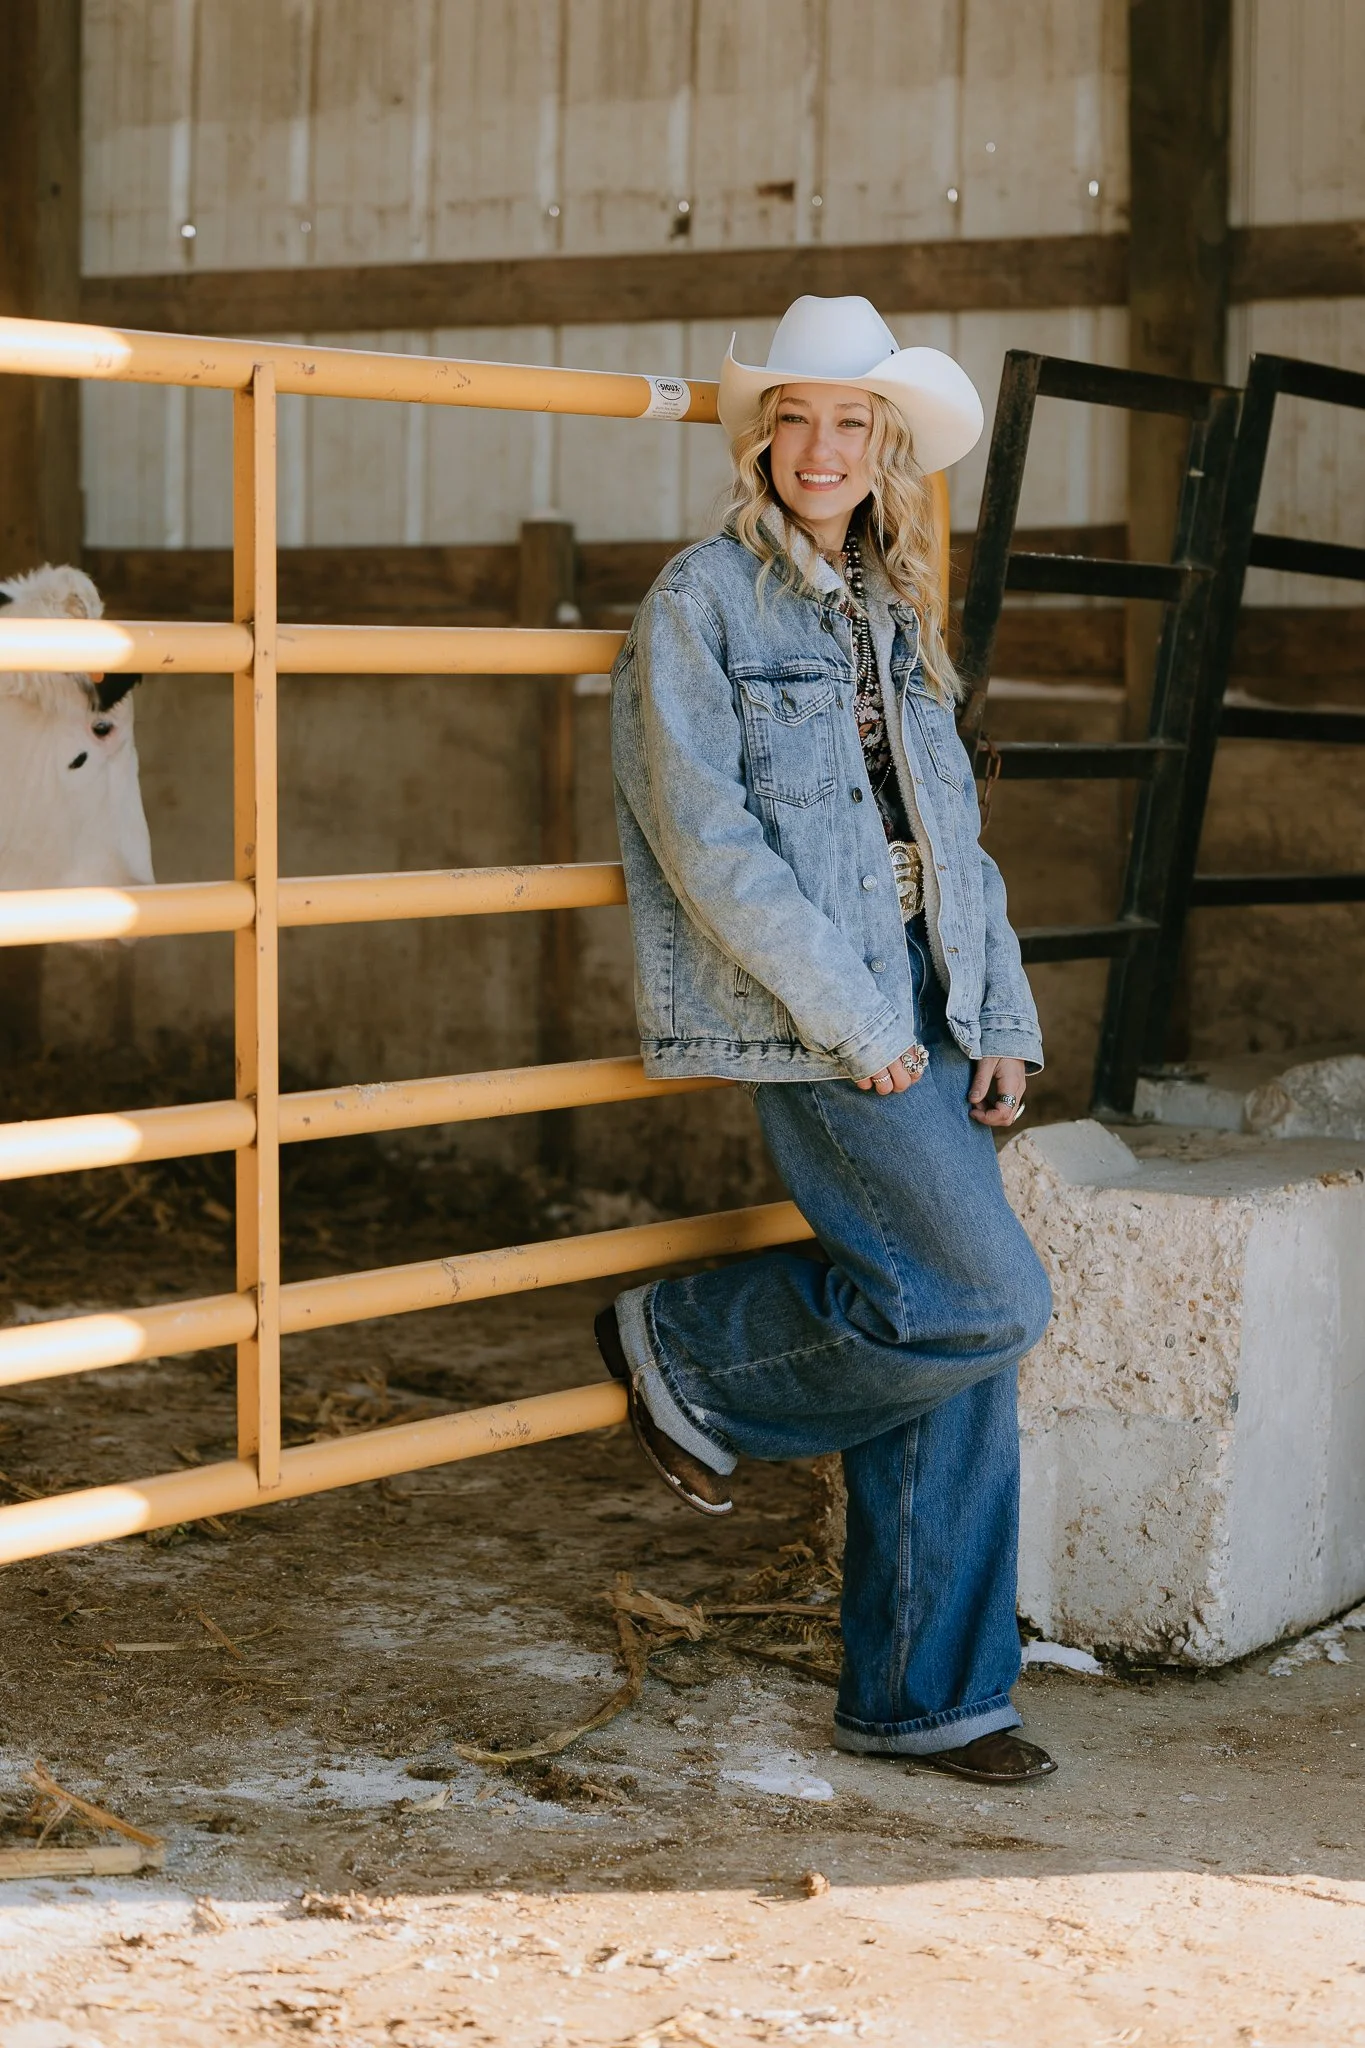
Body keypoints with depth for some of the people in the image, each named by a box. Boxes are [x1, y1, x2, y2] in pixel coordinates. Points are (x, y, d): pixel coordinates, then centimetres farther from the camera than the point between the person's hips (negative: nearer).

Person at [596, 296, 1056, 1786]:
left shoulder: (891, 614, 17)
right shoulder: (699, 602, -4)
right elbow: (706, 841, -12)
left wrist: (999, 1019, 6)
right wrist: (850, 1018, -15)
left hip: (926, 1018, 7)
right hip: (810, 1029, -7)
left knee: (962, 1365, 4)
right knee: (988, 1304, -13)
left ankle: (918, 1696, 15)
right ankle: (686, 1353, 8)